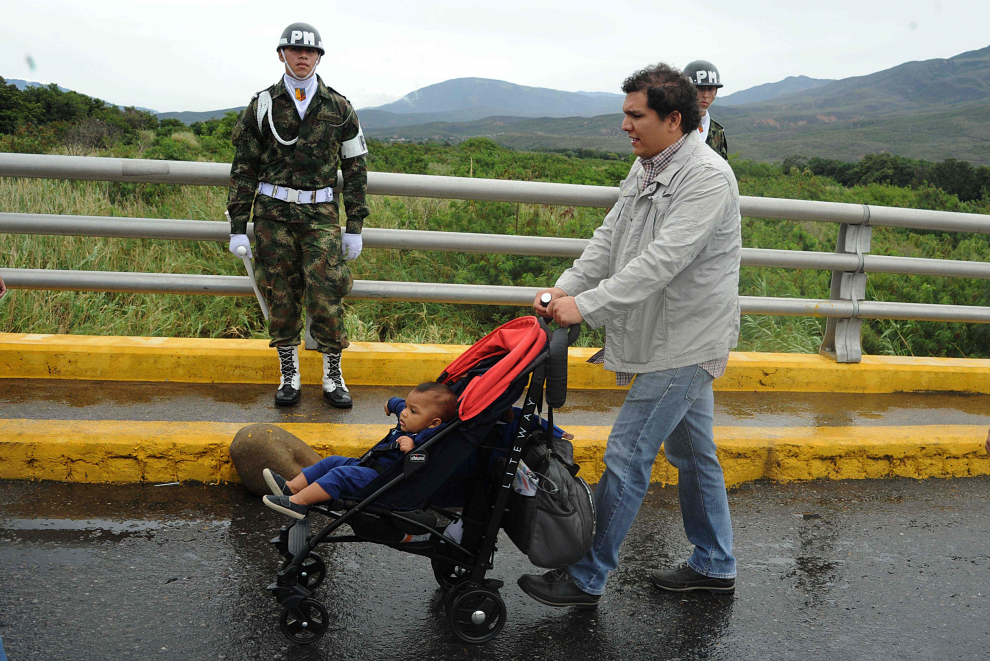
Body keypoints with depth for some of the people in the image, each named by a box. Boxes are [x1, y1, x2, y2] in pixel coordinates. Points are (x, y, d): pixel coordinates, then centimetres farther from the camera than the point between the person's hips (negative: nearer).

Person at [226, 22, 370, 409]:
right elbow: (244, 169, 7)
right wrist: (238, 227, 2)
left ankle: (332, 376, 7)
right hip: (273, 214, 1)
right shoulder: (262, 106, 6)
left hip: (319, 213, 0)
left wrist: (355, 227, 5)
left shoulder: (339, 108, 7)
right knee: (281, 295, 3)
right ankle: (289, 374, 17)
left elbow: (355, 169, 9)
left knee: (326, 294, -8)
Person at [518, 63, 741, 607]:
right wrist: (564, 288, -6)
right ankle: (714, 566, 33)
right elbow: (609, 239, 8)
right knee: (691, 452, 18)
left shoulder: (708, 178, -20)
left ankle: (587, 578, 7)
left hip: (684, 343, -9)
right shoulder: (647, 168, 10)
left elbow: (662, 260, -29)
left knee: (626, 456, -5)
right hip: (672, 338, 9)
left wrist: (586, 306, -29)